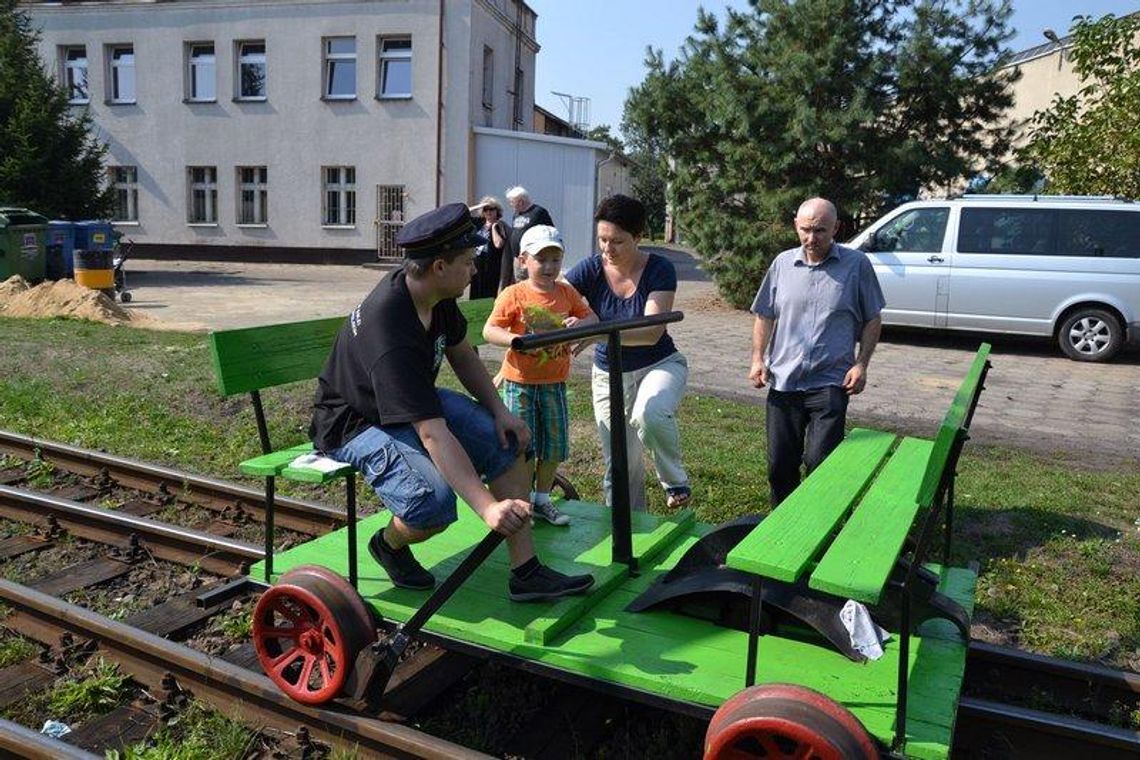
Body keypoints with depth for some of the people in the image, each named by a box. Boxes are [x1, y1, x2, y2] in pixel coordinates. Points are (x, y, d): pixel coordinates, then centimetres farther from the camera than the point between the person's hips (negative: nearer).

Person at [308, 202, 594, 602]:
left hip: (417, 401, 9)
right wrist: (488, 508, -43)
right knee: (434, 501, -32)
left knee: (508, 440, -8)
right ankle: (389, 543, 6)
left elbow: (462, 356, 9)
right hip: (356, 424, -9)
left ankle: (526, 574, -3)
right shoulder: (390, 331, -35)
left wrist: (499, 410, -5)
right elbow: (433, 434, -40)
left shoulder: (436, 296, -8)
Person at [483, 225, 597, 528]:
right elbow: (489, 331, -14)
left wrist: (581, 323, -15)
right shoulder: (514, 295, -10)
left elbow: (593, 318, 9)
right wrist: (516, 339, -32)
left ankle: (542, 498, 28)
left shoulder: (567, 293, 3)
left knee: (555, 444, 11)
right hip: (520, 381, -4)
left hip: (554, 382, 4)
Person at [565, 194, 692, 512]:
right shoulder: (591, 269, -11)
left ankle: (675, 480, -7)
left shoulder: (659, 270, -18)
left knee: (649, 414, -36)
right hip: (610, 373, 3)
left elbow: (652, 332, -30)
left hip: (660, 364, -3)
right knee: (620, 466, 7)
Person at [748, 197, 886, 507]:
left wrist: (861, 365, -5)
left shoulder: (857, 264, -1)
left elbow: (872, 319, 5)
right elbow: (764, 316, 14)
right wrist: (758, 359, 4)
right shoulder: (783, 263, 6)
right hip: (782, 381, 3)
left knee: (819, 463, -9)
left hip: (830, 384, -3)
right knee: (780, 465, 10)